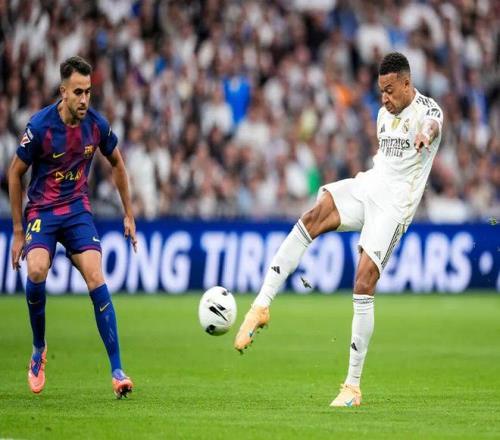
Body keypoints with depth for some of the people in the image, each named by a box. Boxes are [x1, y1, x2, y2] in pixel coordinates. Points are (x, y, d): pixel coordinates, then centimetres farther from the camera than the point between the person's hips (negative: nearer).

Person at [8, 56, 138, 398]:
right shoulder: (40, 126, -17)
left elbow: (117, 164, 12)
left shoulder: (97, 124, -7)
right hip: (42, 210, -2)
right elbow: (15, 173, -4)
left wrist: (129, 215, 13)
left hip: (78, 209, 2)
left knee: (96, 279, -16)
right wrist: (18, 232, -2)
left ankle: (117, 371, -12)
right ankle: (39, 350, -2)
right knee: (36, 271, -28)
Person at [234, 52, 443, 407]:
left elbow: (433, 124, -37)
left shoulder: (427, 109, -9)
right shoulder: (385, 112, 15)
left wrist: (426, 134, -59)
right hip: (368, 186, 7)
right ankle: (262, 306, -26)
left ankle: (353, 387, -8)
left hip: (395, 204, -7)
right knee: (313, 217, -22)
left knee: (364, 283, -15)